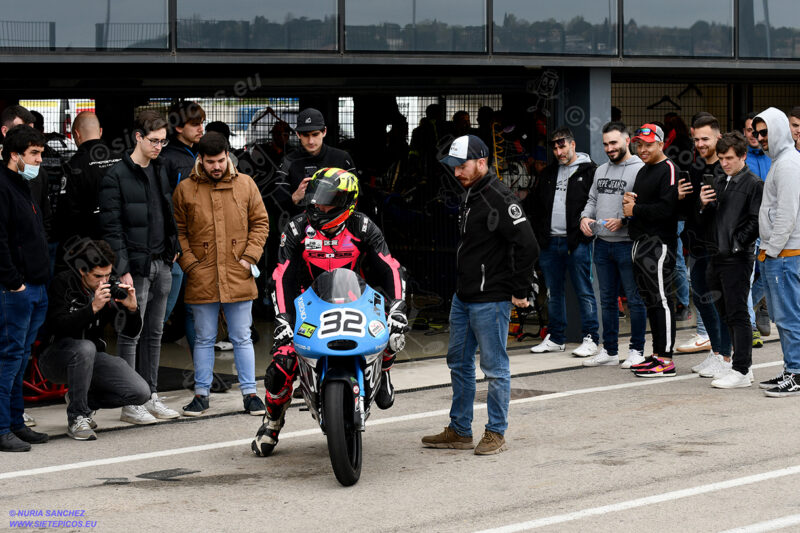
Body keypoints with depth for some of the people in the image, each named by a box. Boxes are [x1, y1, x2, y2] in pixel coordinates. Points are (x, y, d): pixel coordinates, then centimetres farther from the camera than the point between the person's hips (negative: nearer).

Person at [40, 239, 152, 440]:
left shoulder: (110, 288, -2)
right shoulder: (63, 283, -15)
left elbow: (131, 331, 1)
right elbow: (58, 327, -26)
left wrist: (132, 308, -20)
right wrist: (93, 308, -34)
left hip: (93, 358, 5)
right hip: (55, 360, -5)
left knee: (141, 393, -14)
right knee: (85, 347, -39)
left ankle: (85, 400, 11)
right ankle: (76, 417, -24)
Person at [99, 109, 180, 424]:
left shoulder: (159, 171, 13)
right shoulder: (117, 176, -10)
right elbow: (111, 227, -13)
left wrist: (172, 249, 12)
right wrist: (122, 270, -17)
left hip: (161, 265, 7)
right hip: (135, 266, -7)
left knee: (154, 333, 12)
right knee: (131, 334, -2)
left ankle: (151, 396, 19)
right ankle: (130, 404, 1)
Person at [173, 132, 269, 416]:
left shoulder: (245, 184, 3)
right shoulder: (185, 189, 1)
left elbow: (260, 222, 8)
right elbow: (178, 231, 5)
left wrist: (249, 257, -3)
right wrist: (190, 264, -5)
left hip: (238, 277, 0)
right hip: (202, 279, 0)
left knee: (242, 338, 7)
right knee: (204, 339, 9)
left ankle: (249, 393, 14)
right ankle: (201, 394, 17)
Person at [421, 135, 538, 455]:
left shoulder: (499, 199, -18)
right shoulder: (470, 194, 12)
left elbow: (528, 246, -22)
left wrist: (520, 292, -17)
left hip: (491, 300, -10)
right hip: (463, 297, 10)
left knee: (495, 368, 0)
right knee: (459, 363, 15)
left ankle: (496, 433, 8)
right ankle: (459, 431, 24)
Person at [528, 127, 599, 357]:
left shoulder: (589, 171, -3)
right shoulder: (548, 173, 16)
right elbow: (532, 203, 23)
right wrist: (539, 231, 13)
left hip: (576, 243, -6)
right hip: (550, 243, 6)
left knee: (584, 291, -3)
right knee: (554, 292, 12)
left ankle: (590, 338, 1)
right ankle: (555, 338, 20)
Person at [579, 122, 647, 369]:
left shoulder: (640, 169, -9)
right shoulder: (601, 171, 15)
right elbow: (592, 199, 22)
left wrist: (623, 221, -24)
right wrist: (585, 216, 3)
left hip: (628, 244, -7)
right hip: (602, 244, 7)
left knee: (635, 300, 0)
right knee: (607, 300, 13)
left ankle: (637, 351, 8)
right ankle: (609, 351, 21)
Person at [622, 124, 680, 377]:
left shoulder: (668, 169, -10)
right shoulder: (643, 171, 21)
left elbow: (667, 209, -20)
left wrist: (635, 210, -12)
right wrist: (628, 202, 6)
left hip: (660, 243, -10)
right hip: (641, 243, 10)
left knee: (661, 299, -9)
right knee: (650, 300, 12)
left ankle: (666, 360, -9)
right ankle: (657, 354, 18)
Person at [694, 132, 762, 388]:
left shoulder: (753, 184, -8)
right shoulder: (719, 182, 16)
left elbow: (756, 222, -16)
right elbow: (708, 220, 19)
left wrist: (737, 244, -17)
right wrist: (703, 205, 0)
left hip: (738, 258, -8)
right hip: (718, 256, 8)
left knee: (737, 314, -7)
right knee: (723, 312, 14)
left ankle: (741, 371, -5)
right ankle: (726, 361, 24)